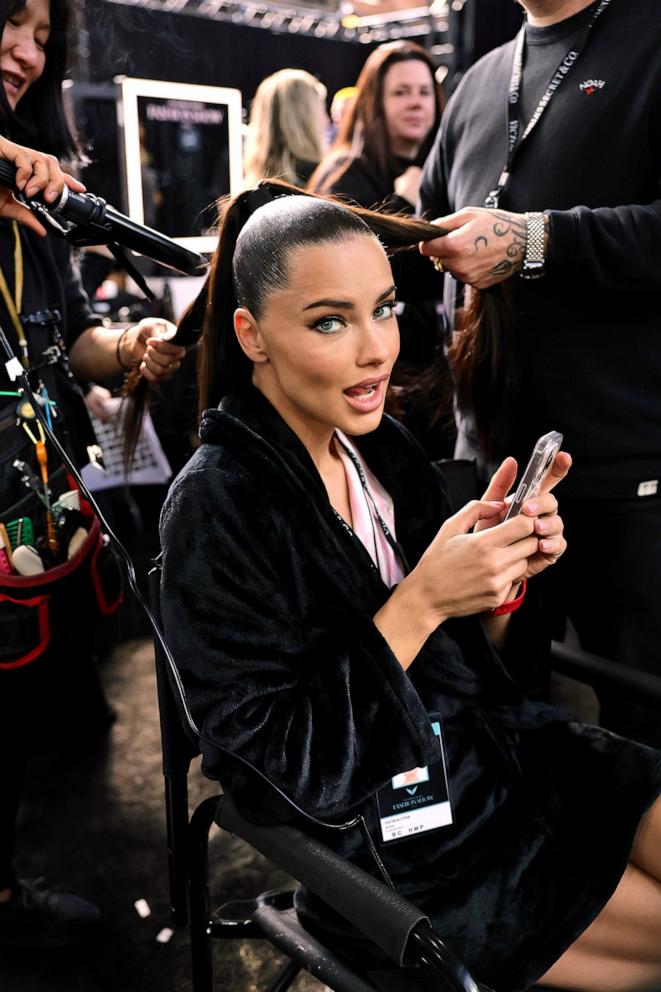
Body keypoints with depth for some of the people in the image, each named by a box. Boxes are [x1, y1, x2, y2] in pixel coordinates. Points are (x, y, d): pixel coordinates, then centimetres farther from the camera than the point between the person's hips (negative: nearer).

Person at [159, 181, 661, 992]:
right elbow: (274, 765, -19)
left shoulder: (381, 445, 0)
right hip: (396, 840, -6)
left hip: (499, 747, 6)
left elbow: (473, 666, 6)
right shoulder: (216, 508, -20)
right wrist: (419, 604, -26)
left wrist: (502, 579, -15)